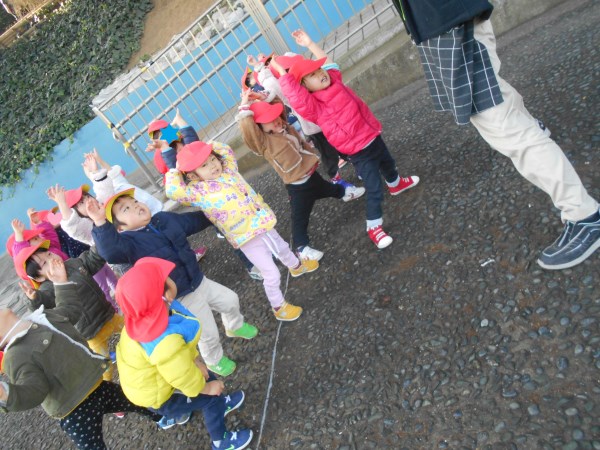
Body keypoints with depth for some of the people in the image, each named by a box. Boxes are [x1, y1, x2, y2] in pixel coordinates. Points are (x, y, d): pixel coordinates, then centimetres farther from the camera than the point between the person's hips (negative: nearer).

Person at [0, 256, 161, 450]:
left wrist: (62, 282, 15)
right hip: (76, 411, -8)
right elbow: (34, 391, -30)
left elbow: (71, 309, 21)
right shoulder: (16, 357, -22)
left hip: (96, 386, 9)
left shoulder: (41, 316, 5)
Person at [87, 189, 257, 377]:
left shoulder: (164, 218, -1)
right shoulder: (128, 241, -21)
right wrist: (101, 223, -55)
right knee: (209, 334, 8)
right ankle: (215, 361, 43)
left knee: (231, 300, 22)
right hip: (183, 298, -6)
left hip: (200, 282, 7)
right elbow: (110, 251, -44)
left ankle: (235, 326, 57)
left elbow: (193, 221, 15)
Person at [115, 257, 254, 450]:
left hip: (148, 374, 6)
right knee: (211, 396, 10)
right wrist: (206, 388, -8)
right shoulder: (165, 343, -46)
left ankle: (219, 406, 51)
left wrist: (195, 360, 0)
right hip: (154, 393, -6)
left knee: (207, 376, 20)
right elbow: (184, 377, -27)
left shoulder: (150, 314, -24)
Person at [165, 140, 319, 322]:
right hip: (247, 238, -7)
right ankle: (278, 307, 27)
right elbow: (173, 191, -30)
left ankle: (296, 266, 66)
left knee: (282, 248, 33)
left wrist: (205, 148, 0)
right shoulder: (198, 191, -18)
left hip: (263, 223, 7)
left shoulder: (228, 171, 0)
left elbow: (225, 149, 10)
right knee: (272, 275, -1)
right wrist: (175, 171, -13)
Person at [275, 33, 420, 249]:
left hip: (372, 136, 8)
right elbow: (294, 94, -41)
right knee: (374, 189, -4)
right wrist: (282, 72, -37)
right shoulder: (312, 106, -24)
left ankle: (396, 183, 66)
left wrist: (310, 44, 11)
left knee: (388, 163, 34)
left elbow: (328, 61, 14)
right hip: (359, 152, -8)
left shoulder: (334, 81, -1)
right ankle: (374, 226, 15)